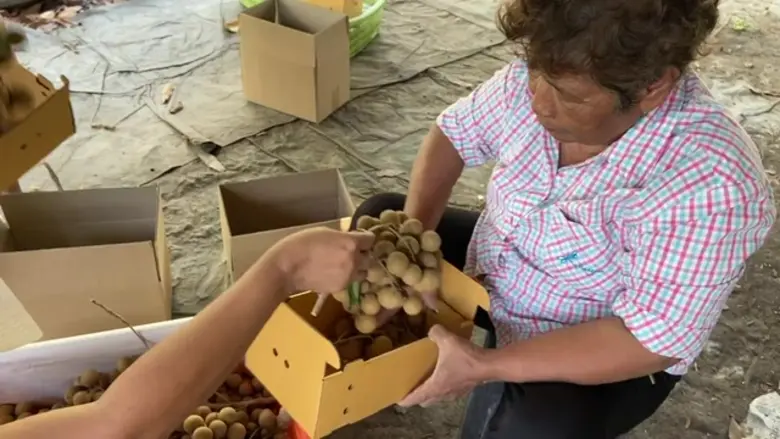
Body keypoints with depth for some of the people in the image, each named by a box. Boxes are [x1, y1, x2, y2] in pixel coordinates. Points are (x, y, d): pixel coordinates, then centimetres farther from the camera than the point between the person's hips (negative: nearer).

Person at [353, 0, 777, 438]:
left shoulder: (707, 183, -36)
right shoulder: (542, 77, -19)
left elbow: (654, 341, -32)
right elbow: (453, 133, -3)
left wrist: (484, 366, -35)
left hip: (609, 353, -6)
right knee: (378, 219, 6)